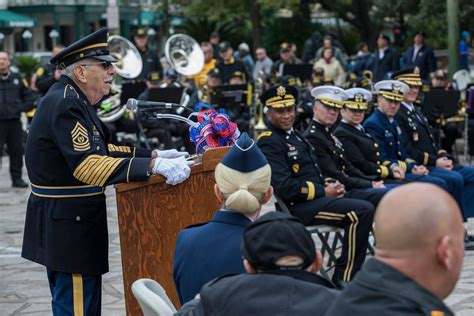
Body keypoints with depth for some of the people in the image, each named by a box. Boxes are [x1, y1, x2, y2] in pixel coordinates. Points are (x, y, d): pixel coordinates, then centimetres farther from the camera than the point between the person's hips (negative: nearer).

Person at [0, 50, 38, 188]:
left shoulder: (17, 78, 11)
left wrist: (24, 107, 3)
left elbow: (29, 94, 17)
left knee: (17, 150, 8)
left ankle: (17, 178, 17)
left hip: (15, 121, 4)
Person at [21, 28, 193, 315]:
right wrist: (153, 166, -36)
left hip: (68, 221, 11)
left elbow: (99, 149, 20)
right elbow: (86, 165, -31)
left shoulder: (76, 99, 11)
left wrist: (153, 155, 9)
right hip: (68, 223, -11)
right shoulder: (64, 104, -20)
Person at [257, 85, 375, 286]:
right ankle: (344, 278, -17)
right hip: (298, 208, -10)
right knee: (361, 212, -24)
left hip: (318, 197, 10)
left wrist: (330, 186, 3)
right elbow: (284, 188, -21)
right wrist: (323, 192, -15)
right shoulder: (269, 143, -12)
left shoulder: (295, 136, 19)